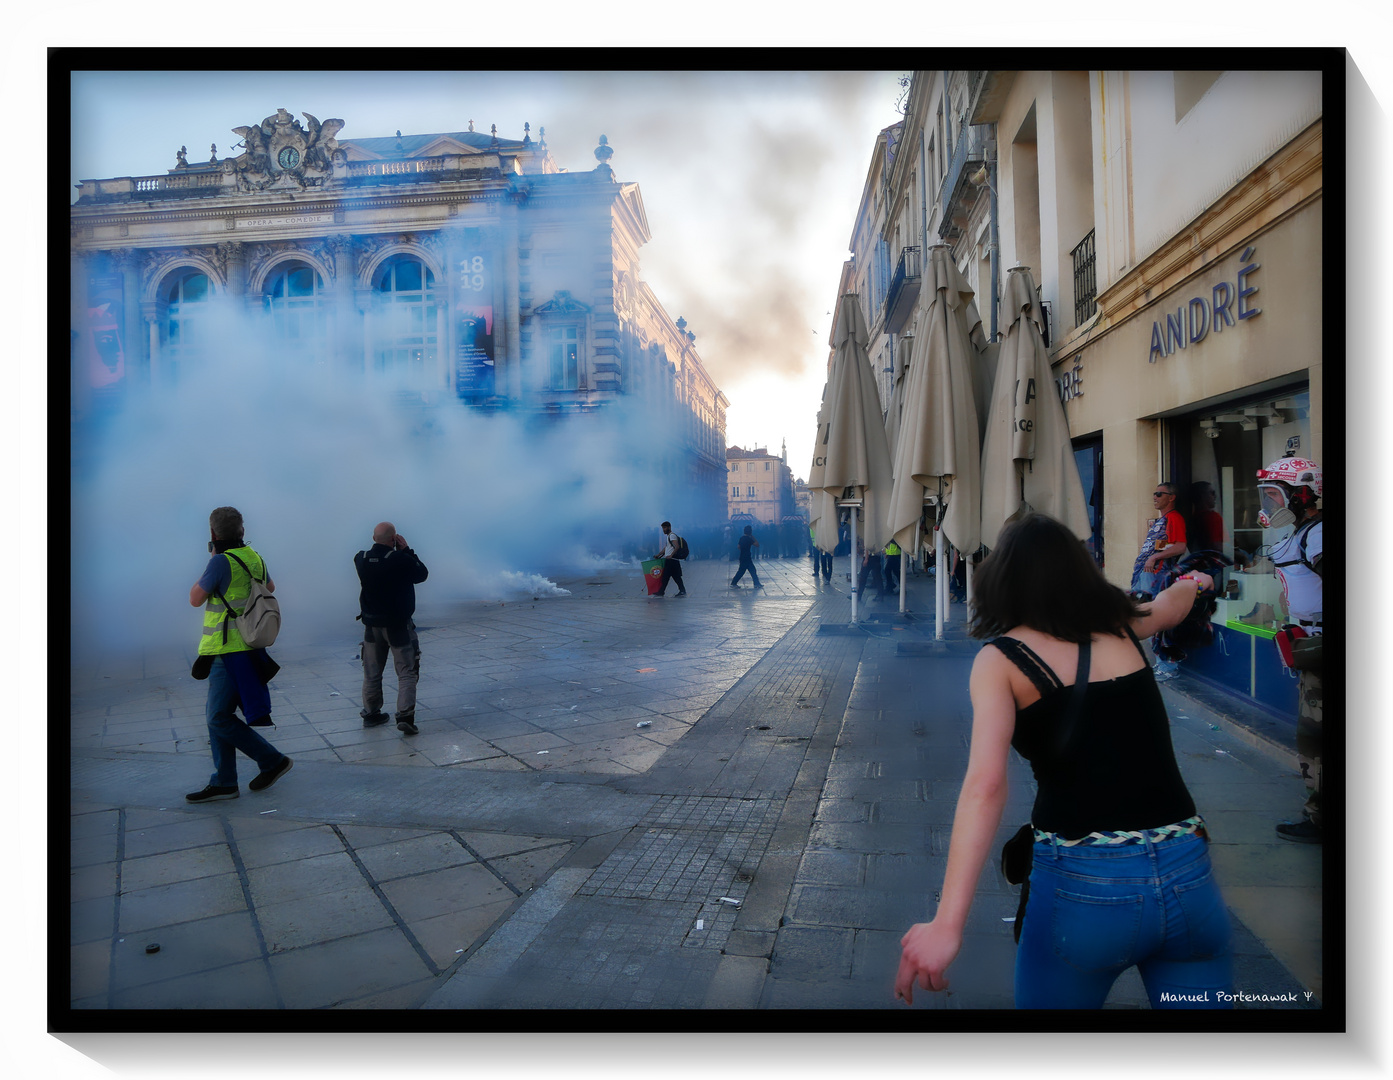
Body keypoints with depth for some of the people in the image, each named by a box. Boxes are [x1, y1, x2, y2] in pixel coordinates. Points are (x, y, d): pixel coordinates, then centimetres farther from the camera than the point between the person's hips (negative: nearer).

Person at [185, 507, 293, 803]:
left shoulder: (221, 561, -17)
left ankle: (272, 761, 3)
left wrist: (211, 564, 1)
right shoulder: (254, 558, 8)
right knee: (217, 715, 13)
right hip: (246, 645, 9)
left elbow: (195, 599, -8)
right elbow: (270, 587, 27)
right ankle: (223, 782, 16)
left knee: (219, 718, -5)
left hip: (229, 651, -9)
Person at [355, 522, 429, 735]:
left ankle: (371, 713, 28)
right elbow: (422, 574, -4)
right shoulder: (401, 560, -19)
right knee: (407, 672, 1)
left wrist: (402, 552, 6)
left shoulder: (361, 559, -5)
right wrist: (406, 549, -1)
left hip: (372, 625, 5)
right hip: (398, 625, -5)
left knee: (371, 673, 17)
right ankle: (405, 716, -9)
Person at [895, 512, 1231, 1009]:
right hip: (1187, 875, 4)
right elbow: (1173, 604, 33)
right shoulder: (1118, 628, 8)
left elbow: (985, 783, -20)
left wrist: (947, 922, -25)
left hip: (1083, 888, -3)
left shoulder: (1000, 659, -5)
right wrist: (1193, 582, 57)